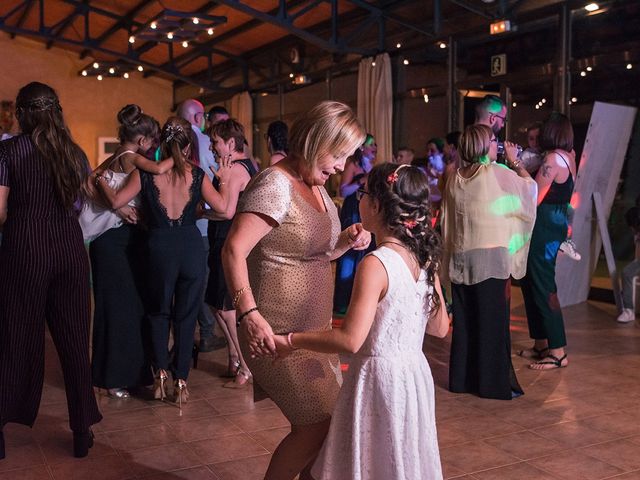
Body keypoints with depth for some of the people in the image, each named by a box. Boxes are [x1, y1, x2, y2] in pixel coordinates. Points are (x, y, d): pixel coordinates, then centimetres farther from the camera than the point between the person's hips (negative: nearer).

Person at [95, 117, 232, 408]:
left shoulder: (145, 173, -5)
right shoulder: (196, 174, -3)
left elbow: (116, 201, -7)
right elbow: (221, 206, -2)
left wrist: (100, 180, 10)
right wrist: (224, 180, 14)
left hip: (159, 247, 0)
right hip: (192, 246, 0)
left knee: (159, 312, 20)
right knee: (186, 315, 11)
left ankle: (160, 373, 11)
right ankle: (180, 381, 14)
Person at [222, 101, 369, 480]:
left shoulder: (317, 187, 12)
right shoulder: (276, 185, -16)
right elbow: (234, 251, -23)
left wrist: (346, 241, 1)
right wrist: (249, 312, -32)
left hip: (314, 327, 9)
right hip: (279, 333, -9)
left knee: (325, 424, 12)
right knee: (316, 425, -4)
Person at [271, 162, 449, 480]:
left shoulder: (375, 264, -21)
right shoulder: (424, 258, 1)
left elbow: (350, 340, -24)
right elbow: (440, 328, 9)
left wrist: (292, 341, -14)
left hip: (378, 378, -7)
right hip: (415, 374, 7)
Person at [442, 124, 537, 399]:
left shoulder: (455, 179, 6)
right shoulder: (499, 173, -10)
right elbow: (530, 186, 6)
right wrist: (514, 161, 16)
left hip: (460, 258, 5)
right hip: (491, 257, -5)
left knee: (464, 319, 12)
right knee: (492, 319, 1)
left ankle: (462, 378, 20)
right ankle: (494, 382, 7)